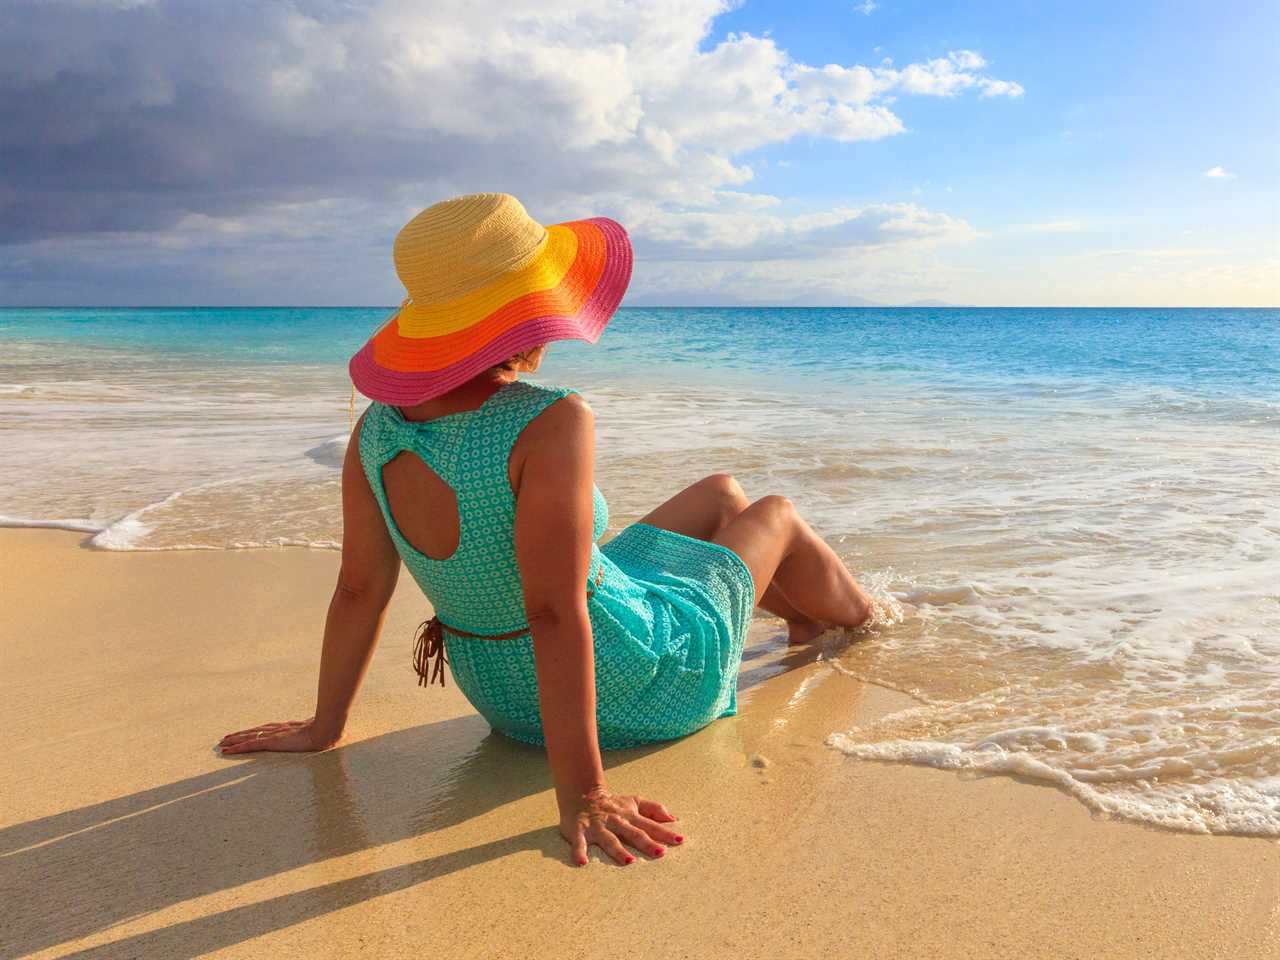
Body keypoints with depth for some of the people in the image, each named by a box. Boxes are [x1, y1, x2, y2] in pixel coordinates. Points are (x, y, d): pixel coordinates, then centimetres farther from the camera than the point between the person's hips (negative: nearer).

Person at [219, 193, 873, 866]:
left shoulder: (379, 425, -12)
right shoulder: (549, 424, -33)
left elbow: (359, 588, -7)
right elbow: (554, 613, -35)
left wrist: (323, 727, 4)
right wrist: (581, 795, -28)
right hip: (634, 692, -6)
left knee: (720, 493, 26)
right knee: (776, 516, 20)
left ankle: (809, 619, 55)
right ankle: (863, 619, 54)